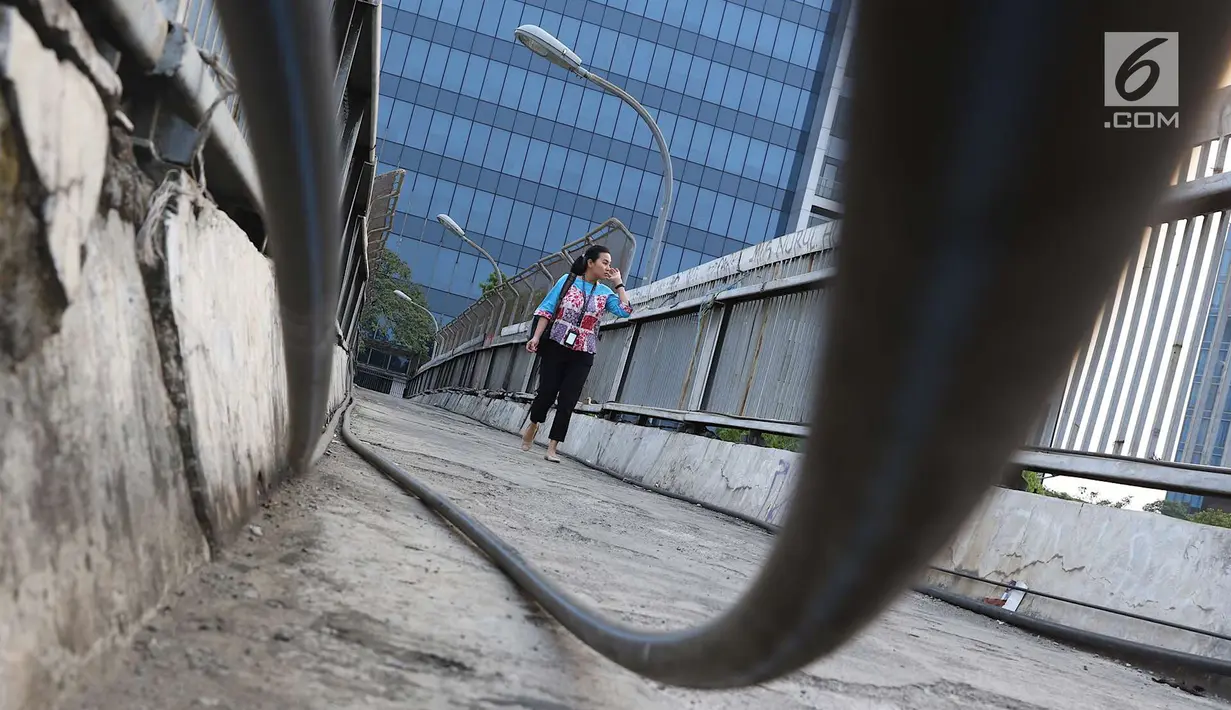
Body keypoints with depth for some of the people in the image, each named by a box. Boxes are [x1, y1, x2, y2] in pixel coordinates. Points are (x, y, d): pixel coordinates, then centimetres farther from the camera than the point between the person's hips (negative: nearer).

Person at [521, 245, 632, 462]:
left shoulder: (605, 293, 7)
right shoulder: (568, 280, 0)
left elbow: (625, 311, -8)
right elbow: (547, 310, -2)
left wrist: (618, 283, -3)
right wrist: (536, 337, -10)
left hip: (582, 356, 2)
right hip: (555, 347, -2)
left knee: (567, 401, -3)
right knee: (547, 391, -1)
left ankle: (552, 448, 3)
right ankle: (533, 424, 29)